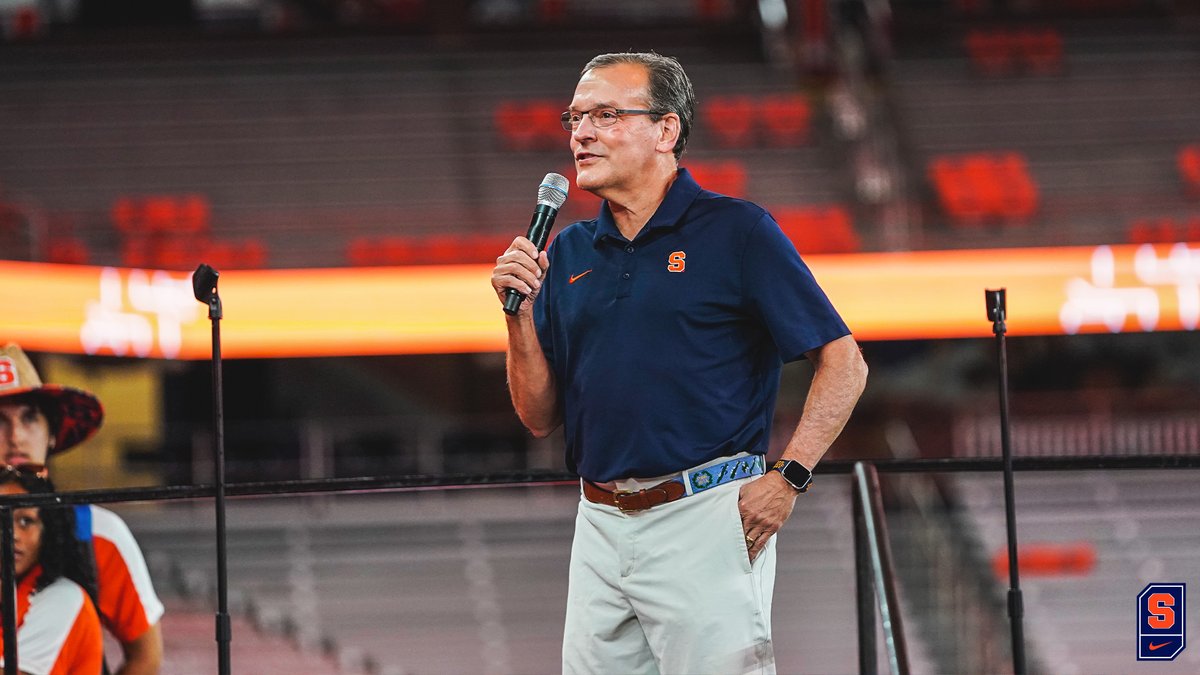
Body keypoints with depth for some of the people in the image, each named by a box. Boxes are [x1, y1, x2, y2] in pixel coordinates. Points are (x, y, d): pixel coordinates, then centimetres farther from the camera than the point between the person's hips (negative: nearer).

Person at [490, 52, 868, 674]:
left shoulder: (737, 232, -2)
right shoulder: (569, 254, 13)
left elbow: (843, 364, -4)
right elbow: (539, 417, 13)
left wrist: (788, 477, -12)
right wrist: (520, 314, -1)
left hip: (706, 526, -5)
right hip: (600, 525, 5)